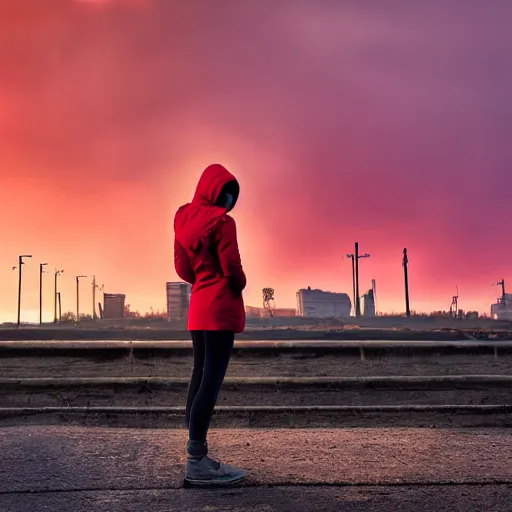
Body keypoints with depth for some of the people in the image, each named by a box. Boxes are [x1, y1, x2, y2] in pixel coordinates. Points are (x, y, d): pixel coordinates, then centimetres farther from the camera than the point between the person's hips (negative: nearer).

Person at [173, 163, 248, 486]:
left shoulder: (183, 220, 13)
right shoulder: (222, 221, -11)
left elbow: (182, 267, 14)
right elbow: (232, 267, -13)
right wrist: (239, 286, 6)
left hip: (198, 307, 9)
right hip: (221, 307, -9)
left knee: (200, 378, 9)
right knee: (212, 380, -10)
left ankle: (196, 455, 12)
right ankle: (197, 461, -11)